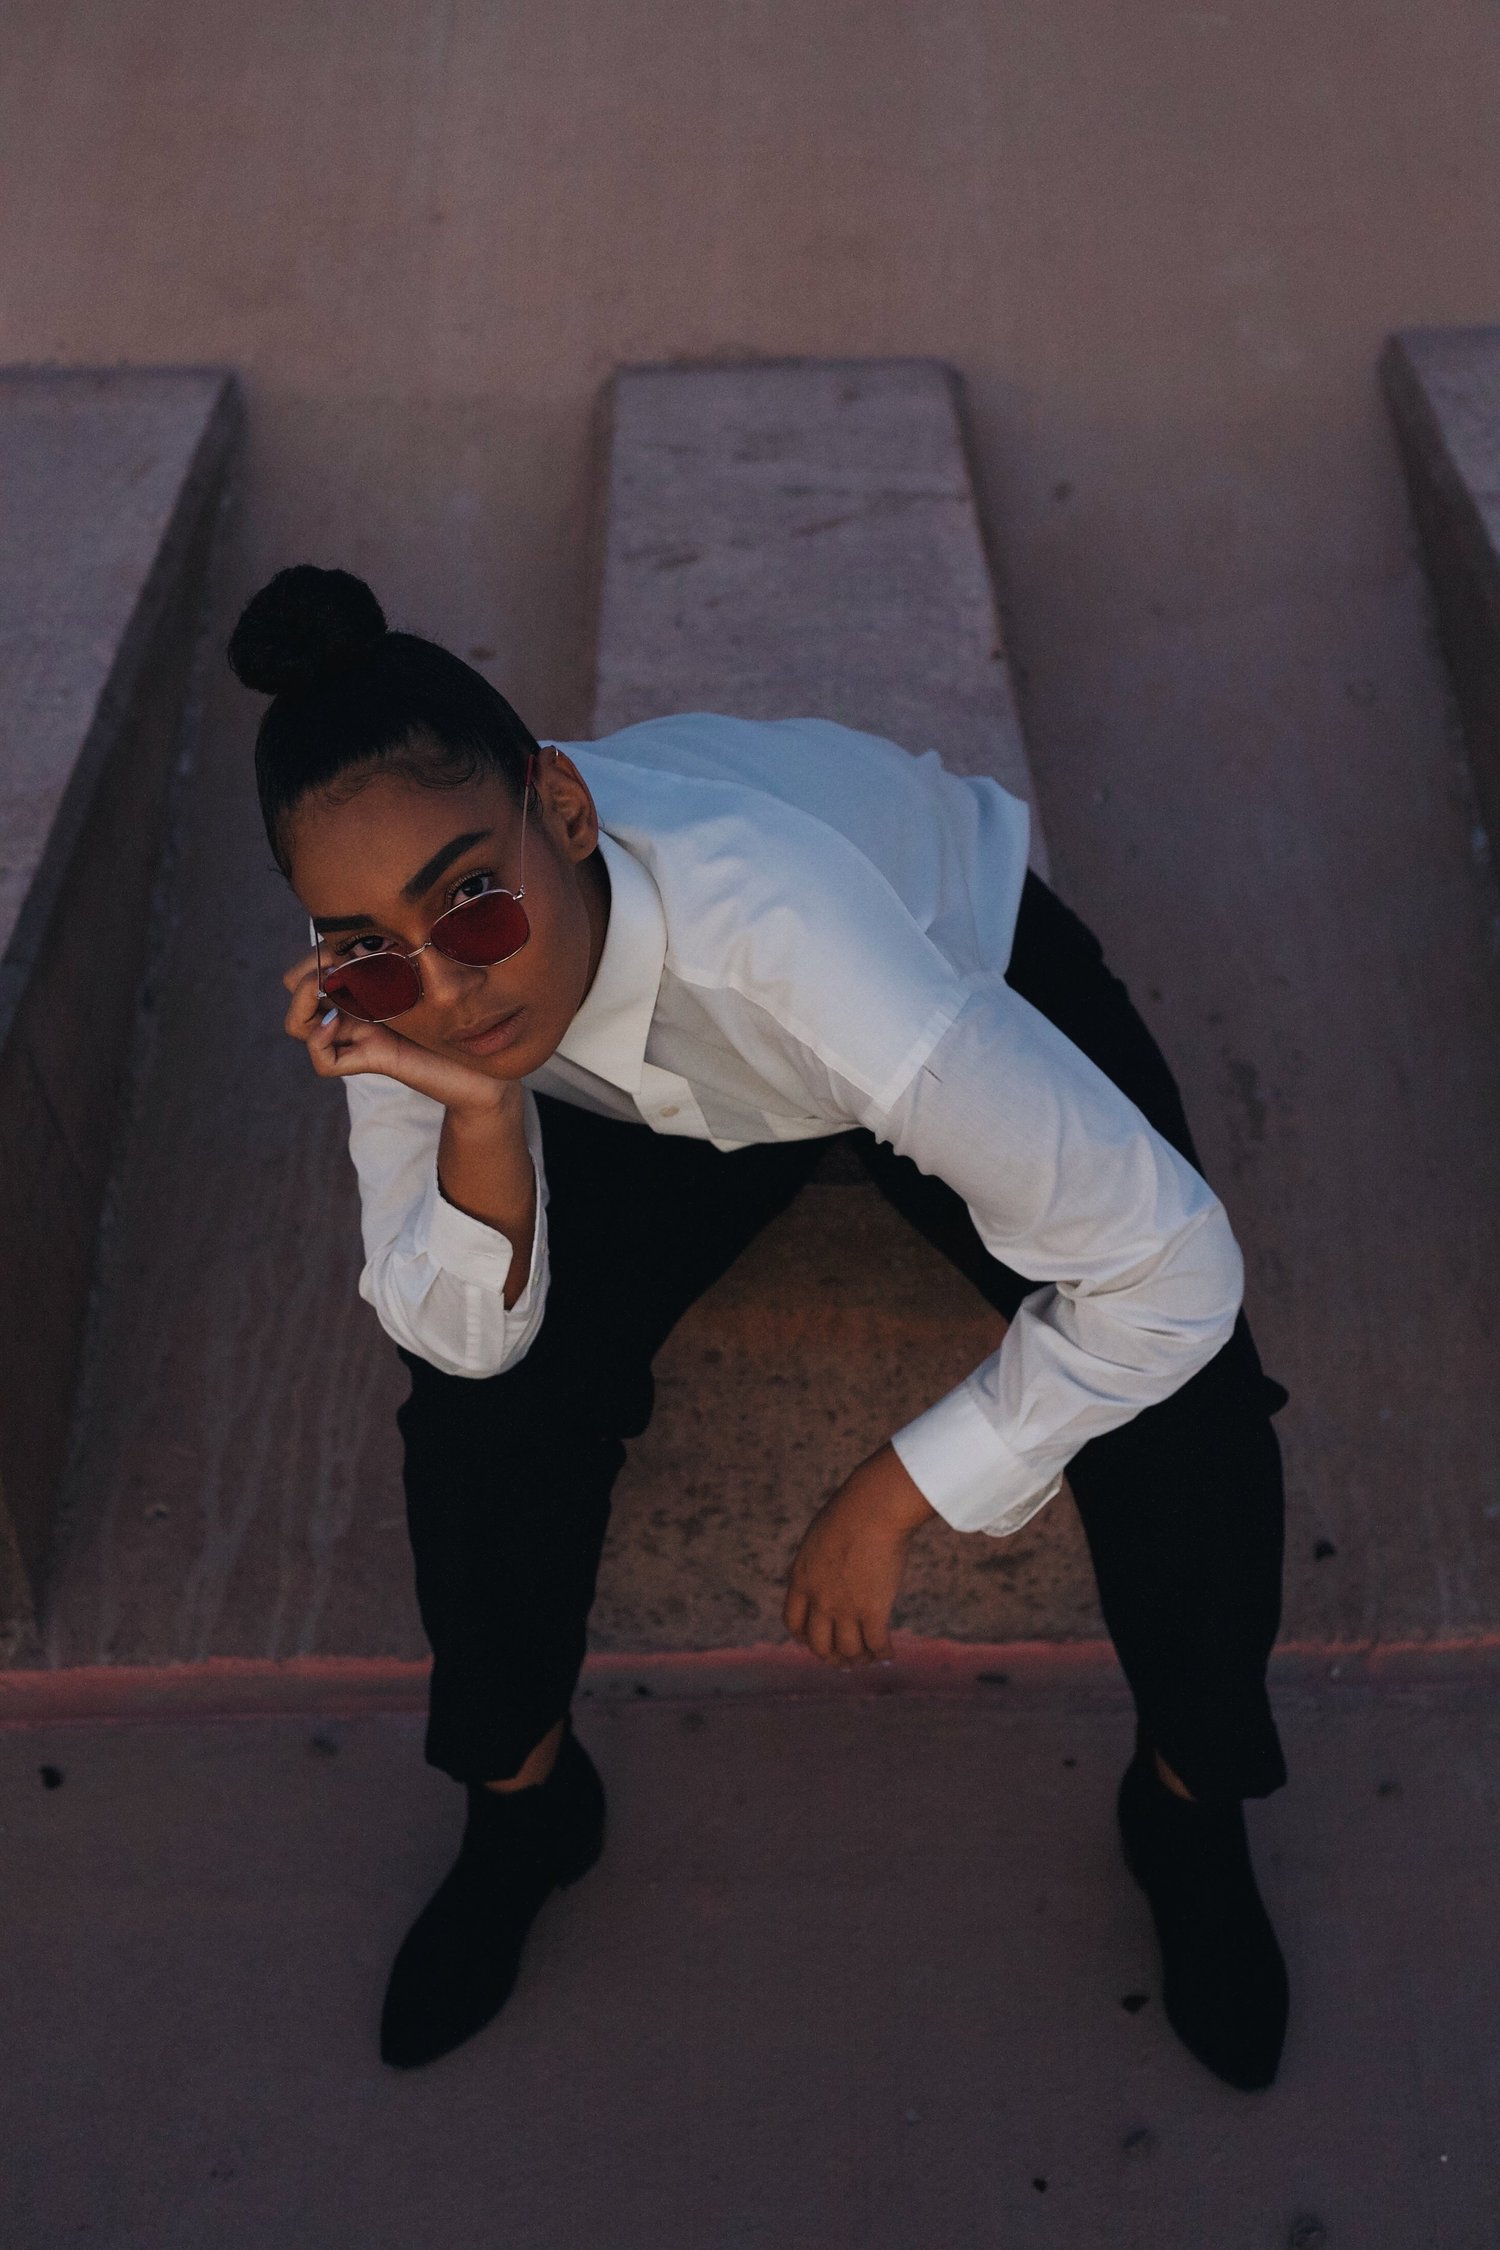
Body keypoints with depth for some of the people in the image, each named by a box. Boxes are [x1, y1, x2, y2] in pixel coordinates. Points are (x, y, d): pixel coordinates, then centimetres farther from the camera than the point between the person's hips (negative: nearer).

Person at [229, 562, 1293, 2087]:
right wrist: (478, 1107, -43)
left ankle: (1189, 1807, 10)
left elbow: (1171, 1263, -39)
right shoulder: (398, 976, -30)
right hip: (671, 1087, 3)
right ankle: (522, 1800, 16)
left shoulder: (782, 921, -45)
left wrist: (888, 1503, -26)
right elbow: (464, 1333, -21)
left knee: (1187, 1433, -23)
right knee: (481, 1407, -15)